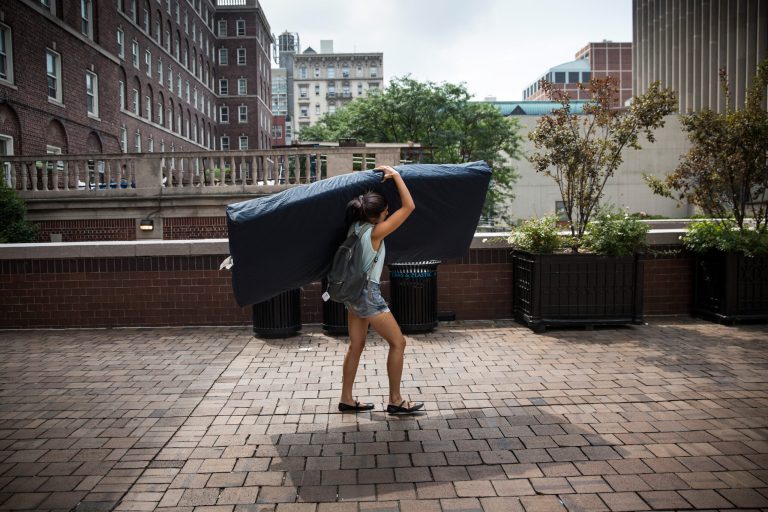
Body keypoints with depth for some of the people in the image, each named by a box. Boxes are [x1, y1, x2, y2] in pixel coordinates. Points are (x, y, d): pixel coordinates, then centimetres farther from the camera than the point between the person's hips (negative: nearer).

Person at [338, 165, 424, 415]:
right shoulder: (375, 233, -19)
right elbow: (409, 207, -20)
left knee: (356, 345, 15)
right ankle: (395, 401, 10)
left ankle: (346, 399, 22)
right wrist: (395, 175, -14)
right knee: (398, 342, 3)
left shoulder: (355, 227, 2)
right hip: (368, 294, -9)